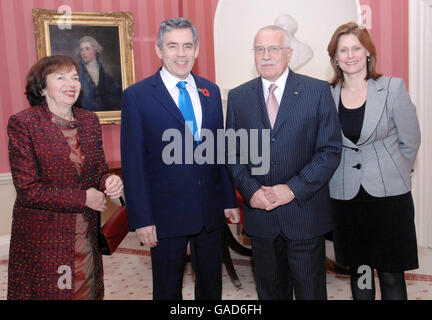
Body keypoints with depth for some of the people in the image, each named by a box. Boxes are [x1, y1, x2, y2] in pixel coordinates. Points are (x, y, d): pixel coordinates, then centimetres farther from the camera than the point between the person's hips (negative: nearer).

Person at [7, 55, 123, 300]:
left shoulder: (89, 120, 4)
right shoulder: (23, 123, -11)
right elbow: (28, 189, -15)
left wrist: (108, 181, -13)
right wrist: (83, 198, -15)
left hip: (86, 233, 5)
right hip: (43, 237, -4)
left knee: (87, 291, 15)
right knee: (48, 291, 9)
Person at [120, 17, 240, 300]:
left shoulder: (211, 91, 6)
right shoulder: (137, 96, -8)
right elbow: (133, 164, -9)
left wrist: (230, 200, 7)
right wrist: (141, 219, -11)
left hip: (211, 212, 4)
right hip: (166, 214, -4)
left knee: (211, 285, 19)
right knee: (168, 289, 15)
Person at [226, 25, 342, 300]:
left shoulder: (318, 91, -4)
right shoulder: (238, 97, 5)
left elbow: (331, 150, -7)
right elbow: (232, 152, 6)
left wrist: (294, 189, -16)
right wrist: (250, 190, -10)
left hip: (305, 213, -2)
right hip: (260, 213, 2)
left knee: (310, 291, 12)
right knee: (269, 290, 18)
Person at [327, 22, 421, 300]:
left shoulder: (393, 88, -4)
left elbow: (410, 141, 2)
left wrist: (390, 175, 7)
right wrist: (341, 178, 6)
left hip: (389, 195, -2)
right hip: (346, 196, 2)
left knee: (391, 275, 5)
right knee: (358, 271, 14)